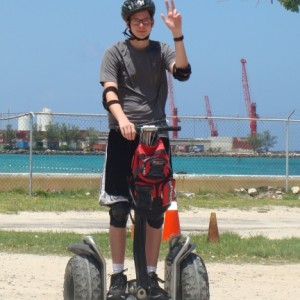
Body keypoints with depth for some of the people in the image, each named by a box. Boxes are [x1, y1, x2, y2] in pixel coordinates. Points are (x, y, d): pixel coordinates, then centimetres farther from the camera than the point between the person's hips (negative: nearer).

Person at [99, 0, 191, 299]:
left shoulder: (161, 50, 10)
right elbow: (110, 93, -9)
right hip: (123, 136, -2)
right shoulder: (115, 53, 4)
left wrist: (177, 34, -19)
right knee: (119, 207, -5)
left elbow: (182, 72, -9)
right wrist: (122, 119, -27)